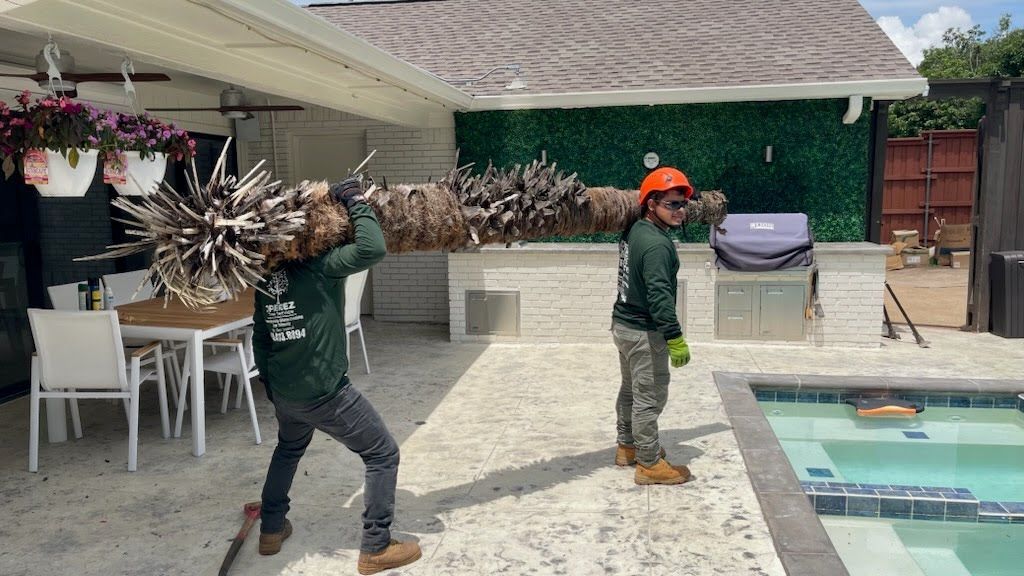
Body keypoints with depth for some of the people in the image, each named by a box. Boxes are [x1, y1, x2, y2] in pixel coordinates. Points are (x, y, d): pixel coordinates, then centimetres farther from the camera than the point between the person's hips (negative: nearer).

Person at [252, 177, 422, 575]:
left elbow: (260, 339, 15)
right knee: (383, 454, 6)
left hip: (283, 391, 8)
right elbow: (373, 249, -28)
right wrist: (355, 201, -14)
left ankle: (271, 530, 43)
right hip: (322, 392, -8)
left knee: (288, 449, 36)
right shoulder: (319, 264, -14)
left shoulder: (266, 277, 8)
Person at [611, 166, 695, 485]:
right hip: (644, 332, -10)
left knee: (630, 390, 21)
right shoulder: (656, 244, -23)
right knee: (650, 397, -1)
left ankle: (627, 446, 36)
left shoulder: (634, 231, 5)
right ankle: (650, 465, 8)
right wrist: (675, 338, -27)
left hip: (624, 324, 10)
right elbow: (659, 295, -29)